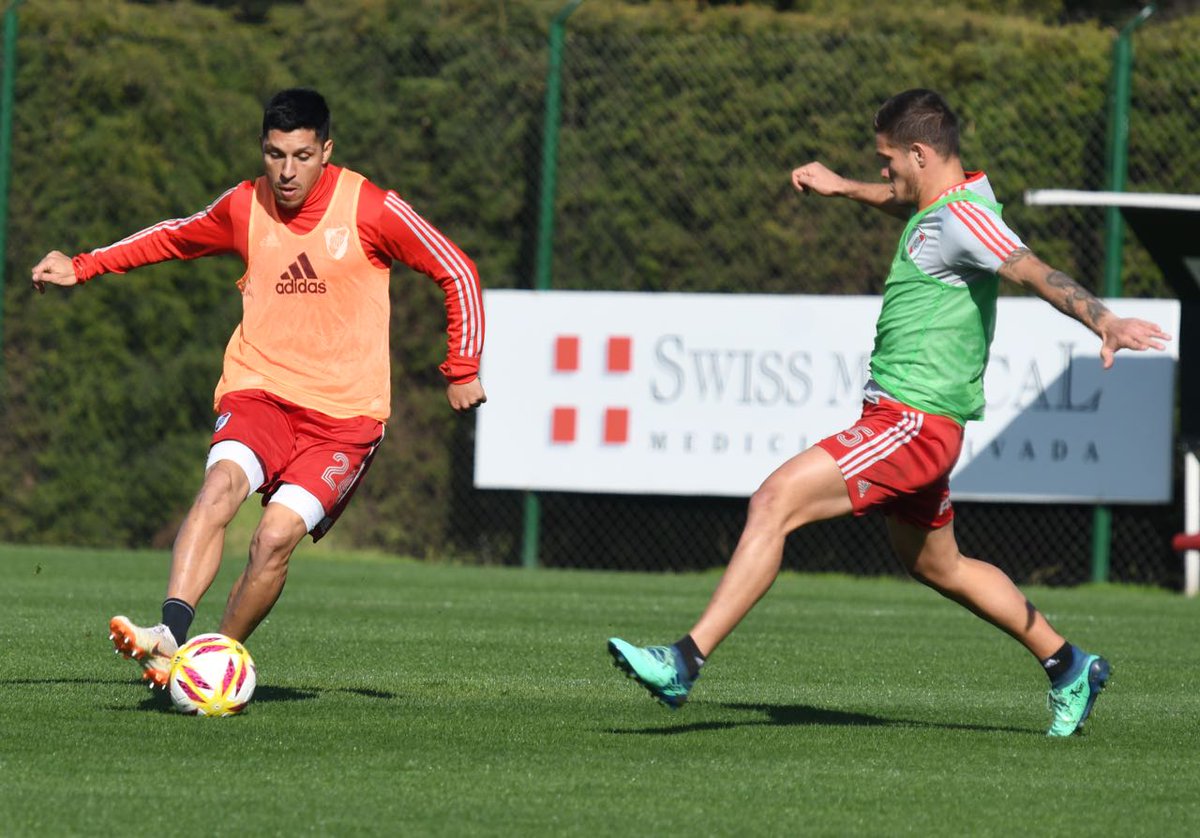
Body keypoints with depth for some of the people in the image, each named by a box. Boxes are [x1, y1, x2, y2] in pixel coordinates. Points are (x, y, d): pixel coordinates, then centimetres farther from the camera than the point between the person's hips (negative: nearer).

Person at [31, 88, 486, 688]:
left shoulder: (370, 209, -6)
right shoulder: (245, 207, 6)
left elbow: (458, 274, 3)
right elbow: (174, 238, 26)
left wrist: (462, 371, 3)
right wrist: (84, 267, 21)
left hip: (345, 411, -2)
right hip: (258, 389, 2)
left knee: (276, 536, -22)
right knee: (223, 482, -30)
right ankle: (171, 635, -43)